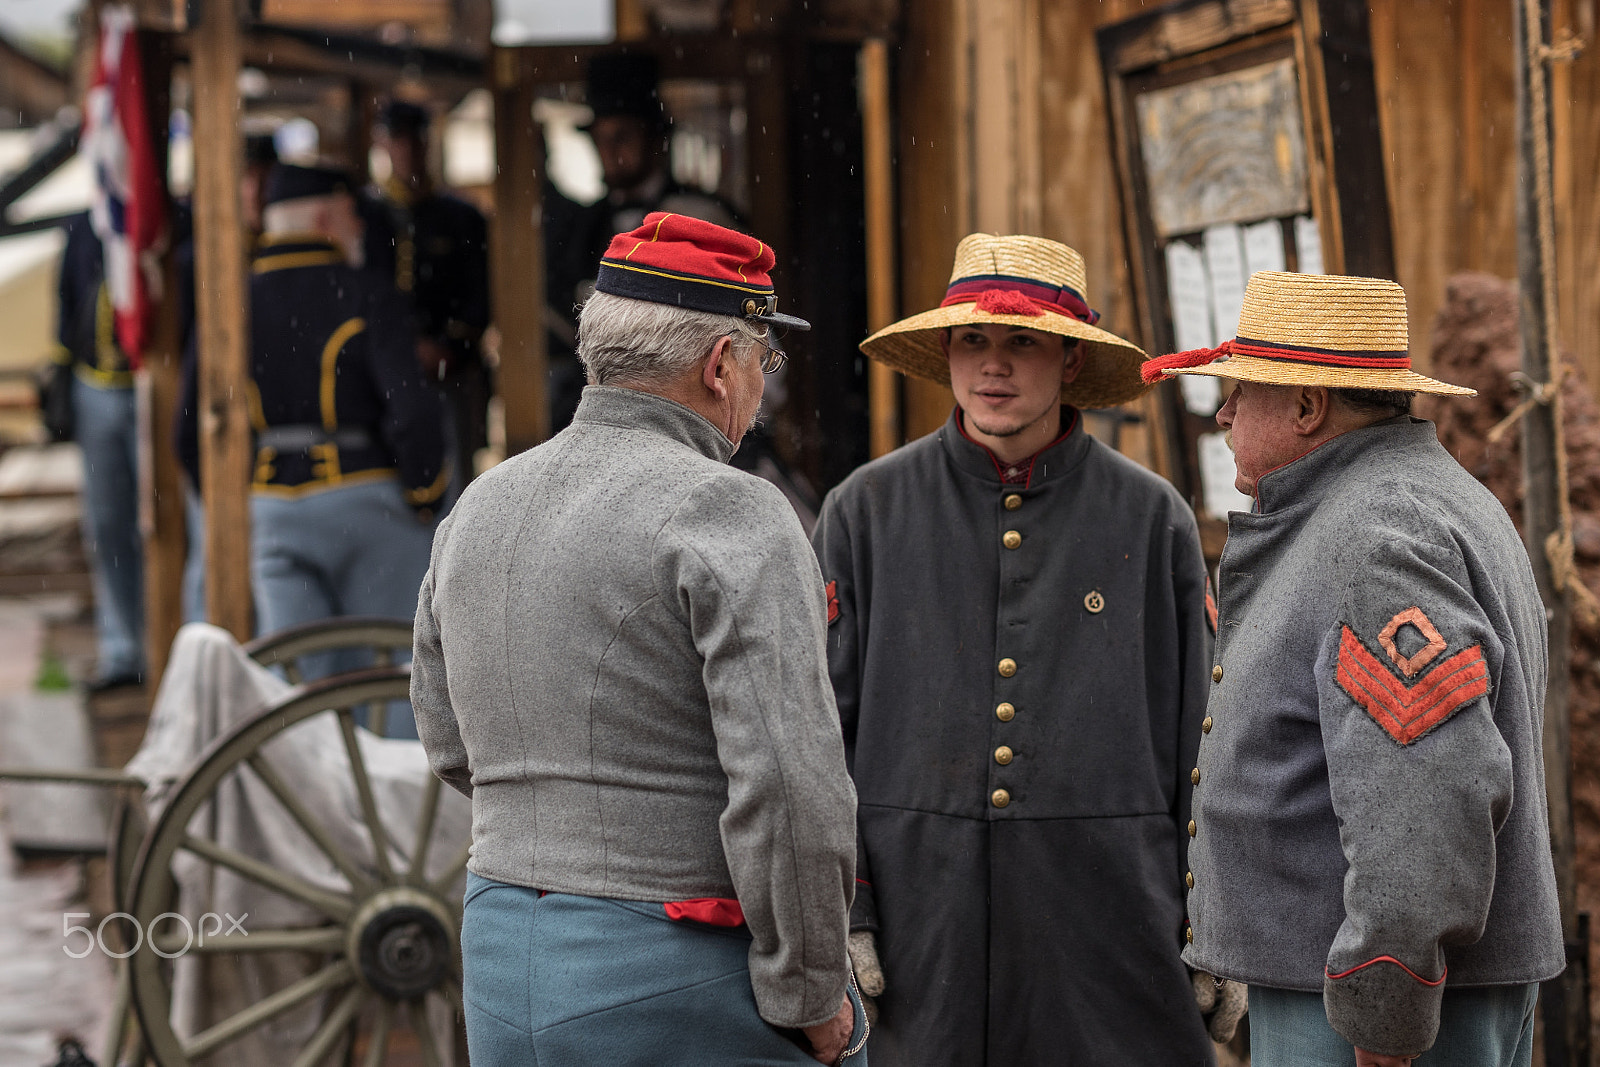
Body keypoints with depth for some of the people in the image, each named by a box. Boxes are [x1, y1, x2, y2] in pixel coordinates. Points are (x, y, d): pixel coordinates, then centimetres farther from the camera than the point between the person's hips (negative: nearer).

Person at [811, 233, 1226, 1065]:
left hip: (1108, 926, 0)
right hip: (920, 929, 0)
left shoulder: (1152, 518, 5)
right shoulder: (867, 511, 5)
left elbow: (1199, 736, 7)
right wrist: (836, 917, -3)